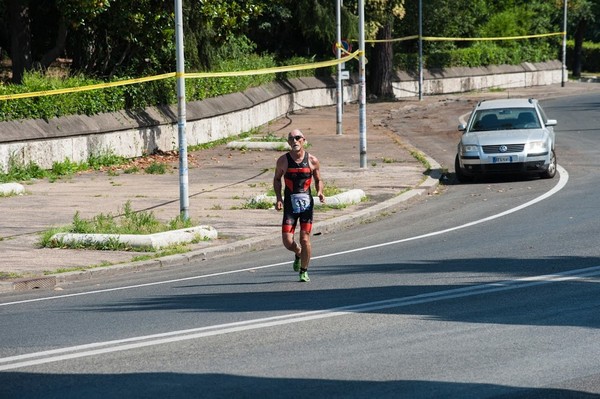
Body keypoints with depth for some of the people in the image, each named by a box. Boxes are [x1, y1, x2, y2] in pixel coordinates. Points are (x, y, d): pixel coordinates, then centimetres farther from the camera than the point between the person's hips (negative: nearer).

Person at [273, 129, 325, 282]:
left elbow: (318, 179, 12)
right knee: (287, 242, -7)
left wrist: (320, 192, -8)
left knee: (305, 240, -5)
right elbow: (277, 179, 13)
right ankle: (298, 254, 29)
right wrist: (278, 198, 0)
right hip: (290, 204, 1)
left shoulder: (312, 160, -1)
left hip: (306, 203, -1)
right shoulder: (283, 160, 0)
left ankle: (304, 271, 15)